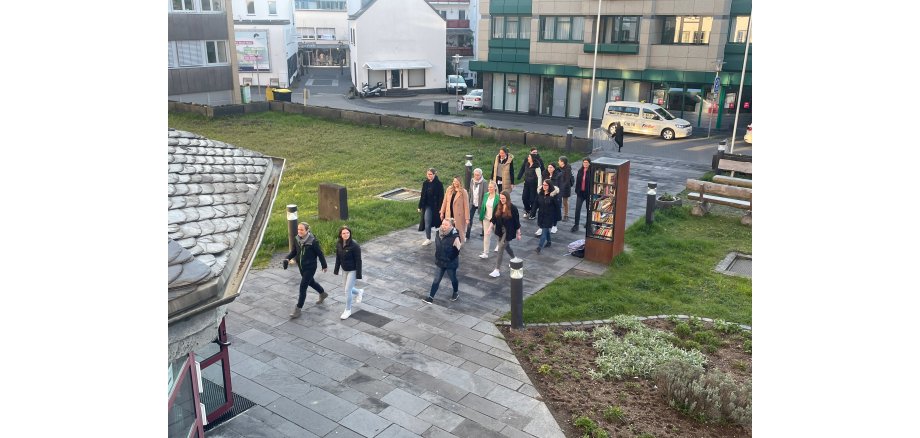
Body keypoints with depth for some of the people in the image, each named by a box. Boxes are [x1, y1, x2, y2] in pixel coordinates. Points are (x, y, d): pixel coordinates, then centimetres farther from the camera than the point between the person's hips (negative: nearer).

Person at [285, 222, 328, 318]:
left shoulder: (313, 241, -22)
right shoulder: (296, 239, -6)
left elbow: (320, 253, -12)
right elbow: (294, 251, 6)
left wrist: (324, 265, -3)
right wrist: (287, 259, -12)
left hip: (310, 267, -7)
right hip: (301, 267, 7)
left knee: (303, 286, -7)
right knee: (310, 281, 26)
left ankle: (298, 309, 3)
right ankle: (323, 293, 52)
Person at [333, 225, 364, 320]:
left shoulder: (354, 245, -23)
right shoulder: (338, 244, -5)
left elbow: (358, 260, -18)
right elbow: (338, 258, 6)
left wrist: (359, 274, -18)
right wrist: (336, 270, 9)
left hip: (352, 270, -6)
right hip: (345, 270, 6)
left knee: (347, 290, -5)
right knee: (348, 289, 18)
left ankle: (348, 310, 14)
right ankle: (360, 292, 49)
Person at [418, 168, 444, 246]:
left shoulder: (438, 184, -10)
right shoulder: (425, 183, 4)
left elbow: (441, 197, -11)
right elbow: (423, 196, 9)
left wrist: (440, 208, -15)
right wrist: (420, 206, 8)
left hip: (435, 206, -4)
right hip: (427, 206, 4)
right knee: (427, 223, -1)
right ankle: (428, 239, 7)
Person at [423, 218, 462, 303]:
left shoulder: (455, 237, -25)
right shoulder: (438, 234, -5)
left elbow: (457, 251, -19)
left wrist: (450, 259, -14)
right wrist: (437, 257, 11)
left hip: (451, 263, -5)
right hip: (440, 262, 5)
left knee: (453, 279, 18)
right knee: (436, 280, 8)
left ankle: (456, 293, 42)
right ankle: (431, 297, 14)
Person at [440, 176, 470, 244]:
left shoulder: (463, 192, -7)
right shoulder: (449, 189, 5)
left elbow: (466, 205, -8)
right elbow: (445, 201, 9)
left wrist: (467, 218, -11)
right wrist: (442, 212, 8)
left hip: (459, 216, -4)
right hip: (449, 214, 4)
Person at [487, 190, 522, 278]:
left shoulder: (513, 208, -15)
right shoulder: (498, 207, -1)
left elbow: (517, 222, -10)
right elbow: (493, 219, 3)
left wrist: (518, 233, -6)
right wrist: (490, 228, -7)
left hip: (508, 232, -6)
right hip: (500, 231, 6)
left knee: (500, 249, -9)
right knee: (507, 247, 24)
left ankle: (497, 270, -4)